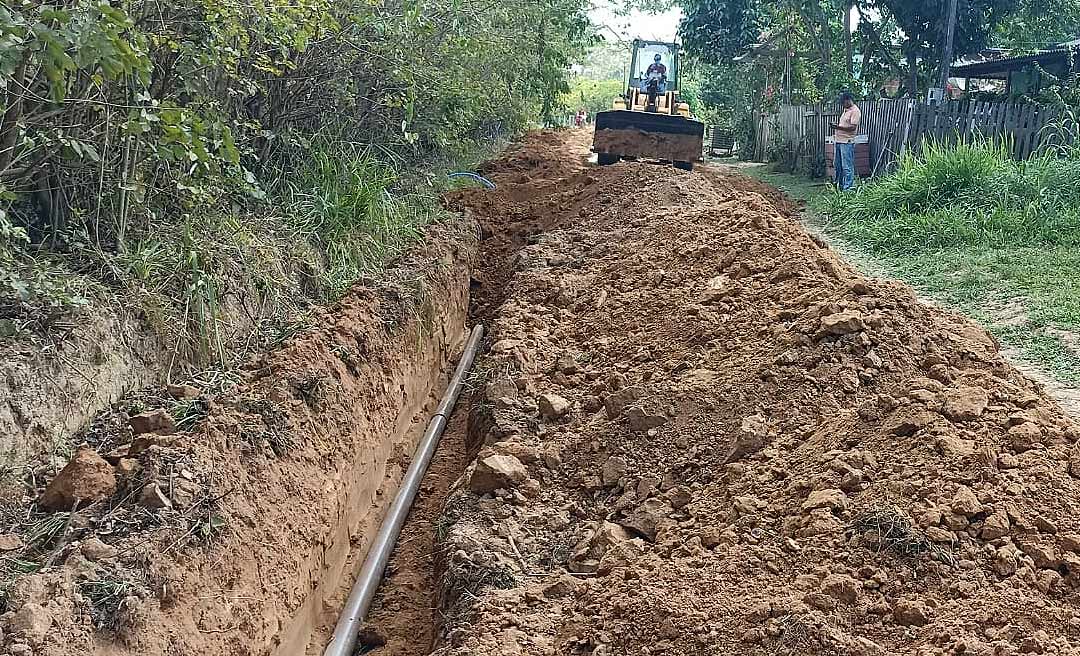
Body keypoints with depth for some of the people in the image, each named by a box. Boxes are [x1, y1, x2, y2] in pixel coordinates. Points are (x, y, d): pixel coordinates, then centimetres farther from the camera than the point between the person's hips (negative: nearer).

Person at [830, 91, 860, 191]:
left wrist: (839, 127, -26)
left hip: (847, 142, -10)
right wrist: (836, 129, 13)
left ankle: (847, 187, -6)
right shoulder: (845, 110, 20)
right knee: (837, 164, 14)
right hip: (838, 141, 10)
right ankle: (839, 184, 24)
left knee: (847, 167, -8)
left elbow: (853, 127, -19)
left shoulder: (855, 111, -10)